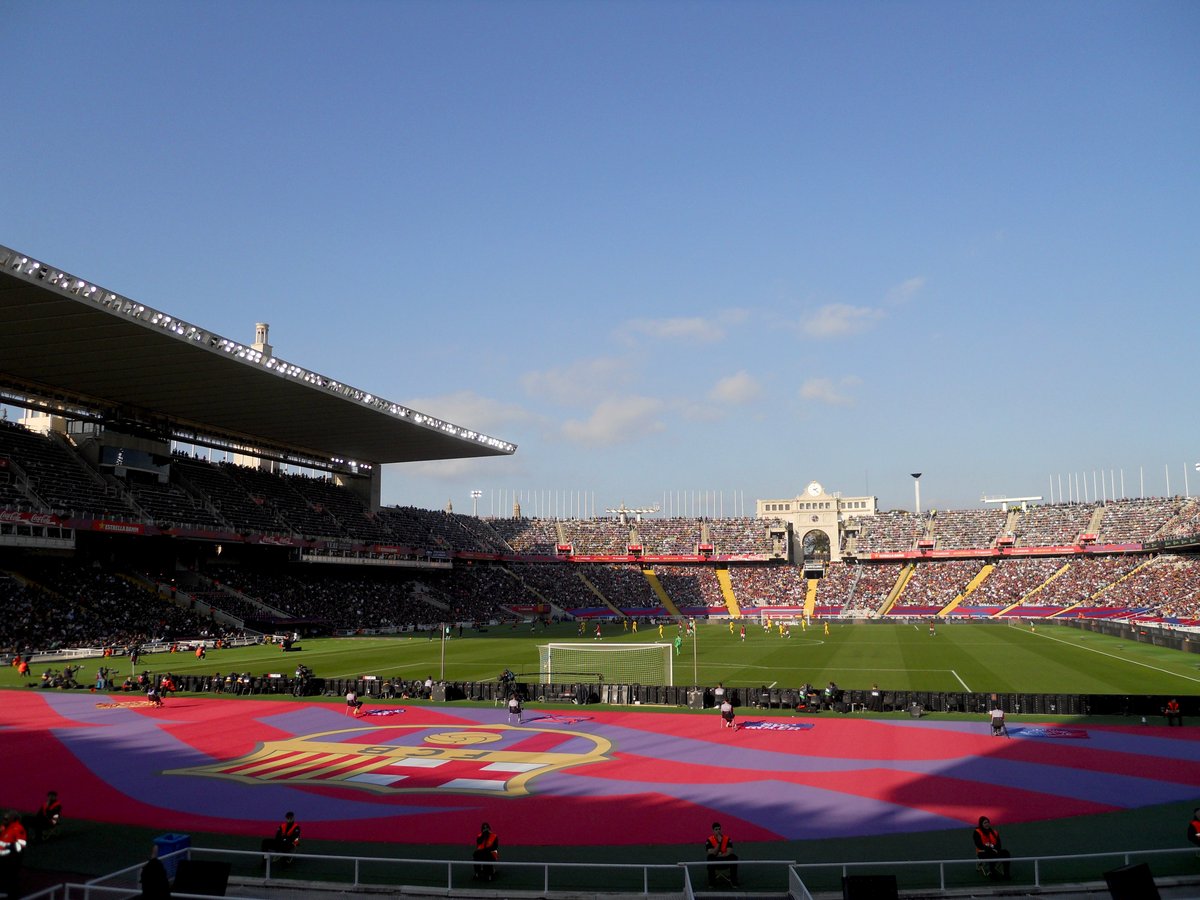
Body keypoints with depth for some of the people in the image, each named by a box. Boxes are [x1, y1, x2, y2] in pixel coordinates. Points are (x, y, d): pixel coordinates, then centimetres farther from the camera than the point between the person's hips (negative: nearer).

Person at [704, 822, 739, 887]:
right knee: (710, 857, -34)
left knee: (733, 857, -28)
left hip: (726, 863, 1)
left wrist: (718, 856, -19)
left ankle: (733, 881, -16)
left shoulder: (727, 839, -3)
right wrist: (719, 842, -25)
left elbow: (729, 853, -13)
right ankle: (711, 883, -21)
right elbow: (712, 854, -20)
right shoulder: (709, 840, -7)